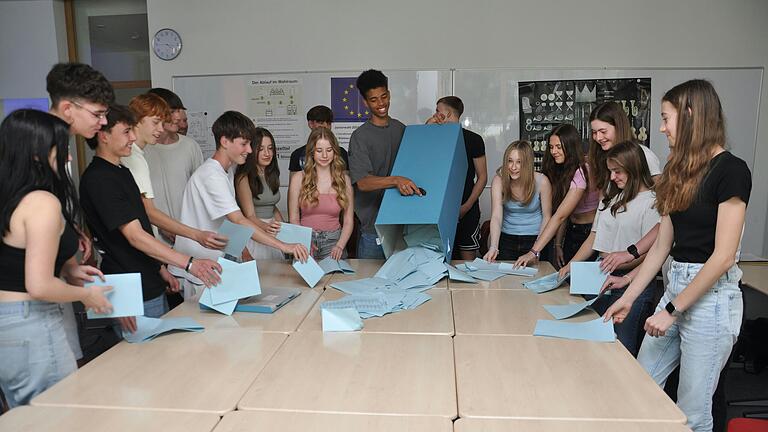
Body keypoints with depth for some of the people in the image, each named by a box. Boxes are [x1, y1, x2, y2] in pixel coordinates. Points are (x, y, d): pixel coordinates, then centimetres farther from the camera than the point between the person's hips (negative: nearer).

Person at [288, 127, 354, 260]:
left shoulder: (344, 179, 6)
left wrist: (339, 246, -9)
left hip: (333, 239, 0)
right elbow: (293, 219, 4)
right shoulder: (299, 178, 3)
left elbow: (348, 221, 7)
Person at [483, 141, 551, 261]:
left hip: (533, 238, -1)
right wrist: (493, 247, -31)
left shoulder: (541, 181, -13)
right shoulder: (499, 180, -12)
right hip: (506, 238, 1)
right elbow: (496, 217, -19)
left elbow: (546, 216, -4)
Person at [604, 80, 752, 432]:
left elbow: (723, 257, -18)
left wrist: (672, 310, -15)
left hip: (710, 296, -8)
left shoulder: (730, 171, -13)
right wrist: (628, 297, 10)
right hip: (676, 285, 8)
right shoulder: (681, 172, 11)